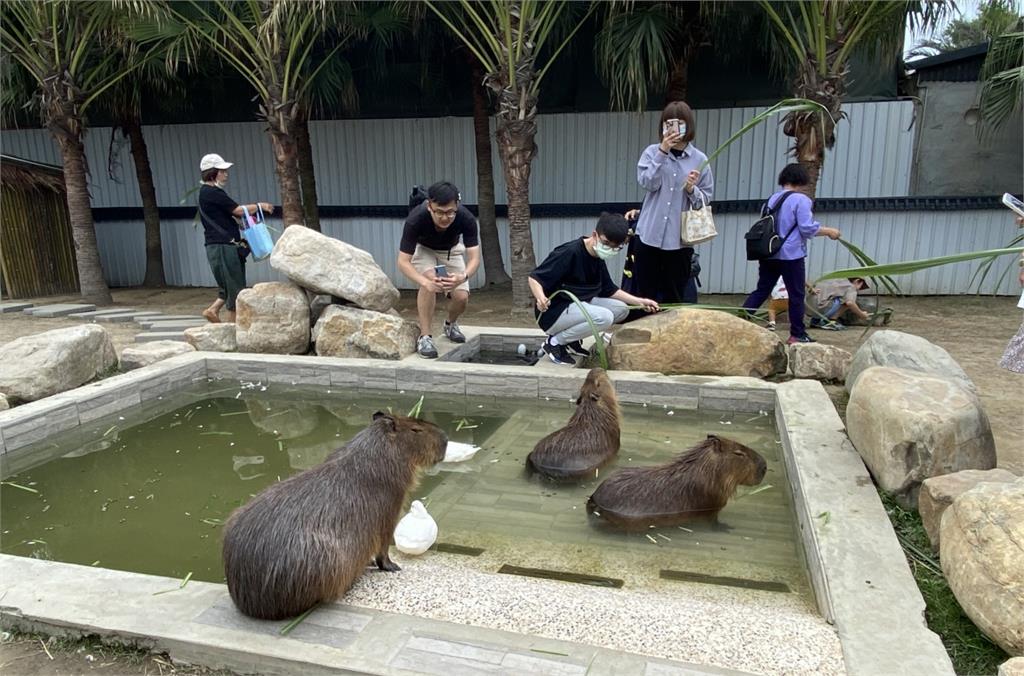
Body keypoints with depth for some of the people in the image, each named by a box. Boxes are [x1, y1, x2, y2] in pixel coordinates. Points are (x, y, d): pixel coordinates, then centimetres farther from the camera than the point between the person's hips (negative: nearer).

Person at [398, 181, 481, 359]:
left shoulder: (466, 218, -35)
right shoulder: (415, 219, -39)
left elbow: (474, 257, -34)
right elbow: (403, 261, -36)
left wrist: (462, 277, -56)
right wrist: (426, 282, -54)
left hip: (451, 249, 2)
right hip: (423, 248, -2)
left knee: (461, 297, -13)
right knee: (429, 281, -32)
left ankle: (451, 324, 21)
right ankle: (425, 337, -19)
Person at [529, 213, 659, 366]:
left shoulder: (598, 259, 4)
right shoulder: (569, 253, -23)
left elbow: (609, 290, 14)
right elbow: (534, 278, -23)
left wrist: (639, 301, 6)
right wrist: (540, 297, -44)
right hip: (553, 313, -9)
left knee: (621, 309, 0)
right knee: (604, 317, -28)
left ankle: (572, 338, 7)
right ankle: (554, 342, -11)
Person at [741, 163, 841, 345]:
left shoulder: (772, 199, 12)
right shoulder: (801, 200, -10)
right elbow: (808, 228, -15)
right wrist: (829, 231, -1)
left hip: (768, 253, 6)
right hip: (791, 255, -6)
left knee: (761, 291, 12)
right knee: (796, 295, 4)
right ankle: (797, 335, 11)